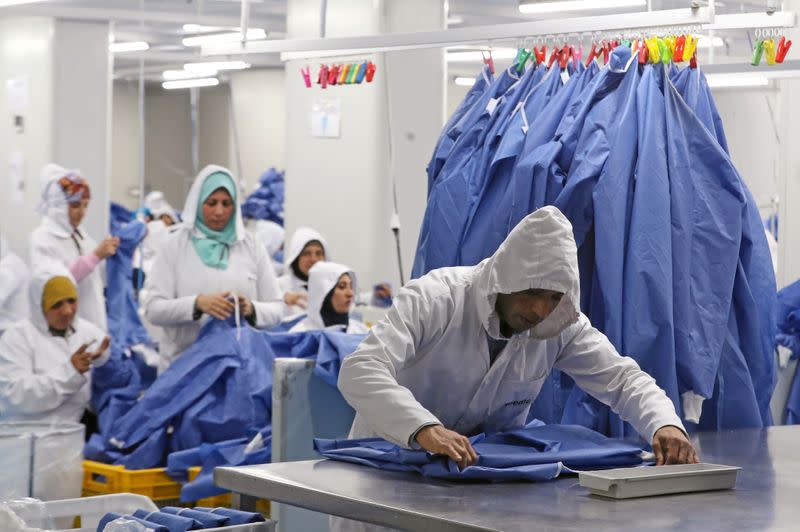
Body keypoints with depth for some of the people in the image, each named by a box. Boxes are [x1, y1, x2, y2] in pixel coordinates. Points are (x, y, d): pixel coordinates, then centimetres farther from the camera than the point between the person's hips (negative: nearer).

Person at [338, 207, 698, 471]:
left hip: (486, 465, 3)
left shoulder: (561, 325, -9)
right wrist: (425, 430, -51)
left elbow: (622, 377, -9)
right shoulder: (435, 298, -23)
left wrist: (664, 424, -31)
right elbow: (360, 370, -35)